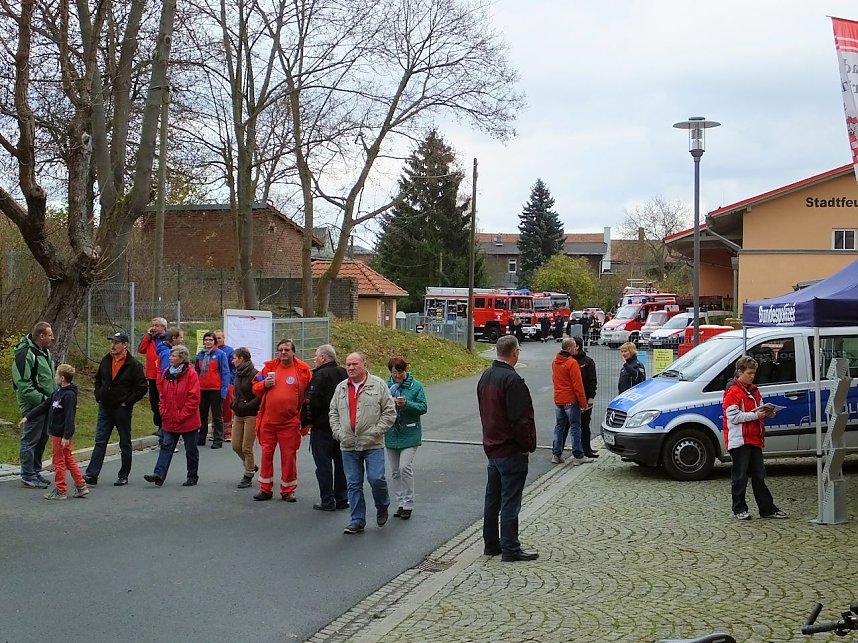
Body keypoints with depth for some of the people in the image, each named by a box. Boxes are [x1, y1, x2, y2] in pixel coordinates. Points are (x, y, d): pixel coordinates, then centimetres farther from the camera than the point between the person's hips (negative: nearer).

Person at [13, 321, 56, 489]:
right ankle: (28, 477, 2)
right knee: (30, 440, -4)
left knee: (42, 439, 14)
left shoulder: (45, 352, 15)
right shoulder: (25, 353, -15)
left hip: (45, 404, 9)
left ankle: (35, 472, 25)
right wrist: (41, 399, -21)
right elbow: (22, 384, -20)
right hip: (32, 405, -9)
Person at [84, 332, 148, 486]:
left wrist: (127, 402, -13)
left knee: (125, 443, 7)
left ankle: (123, 476, 15)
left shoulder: (133, 365, -11)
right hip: (105, 408, 5)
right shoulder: (106, 361, 7)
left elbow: (142, 387, -11)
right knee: (100, 442, 1)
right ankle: (92, 474, -1)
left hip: (122, 409, -5)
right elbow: (98, 379, 23)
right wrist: (99, 396, 11)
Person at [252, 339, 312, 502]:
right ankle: (265, 489, 19)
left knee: (289, 456, 4)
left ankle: (287, 491, 16)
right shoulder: (270, 366, 6)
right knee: (266, 454, 8)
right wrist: (264, 384, -9)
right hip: (268, 420, 3)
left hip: (290, 422, -3)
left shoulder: (302, 370, -1)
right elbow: (255, 388, 11)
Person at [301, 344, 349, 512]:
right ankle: (342, 499, 19)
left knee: (324, 464, -1)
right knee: (340, 463, 14)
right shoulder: (343, 373, 9)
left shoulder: (320, 375, -15)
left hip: (322, 427, -7)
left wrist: (306, 422, -8)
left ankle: (327, 501, 0)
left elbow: (311, 402, -20)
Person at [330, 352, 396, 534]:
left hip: (373, 445, -4)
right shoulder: (341, 388, 11)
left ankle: (382, 507, 18)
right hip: (348, 445, 4)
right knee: (353, 484, 6)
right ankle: (357, 521, 15)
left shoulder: (378, 385, -2)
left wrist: (375, 431, -10)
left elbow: (390, 412, -3)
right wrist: (338, 432, 2)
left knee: (376, 478, -11)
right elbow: (333, 412, 16)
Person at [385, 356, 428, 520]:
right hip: (391, 434, 4)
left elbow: (423, 407, -6)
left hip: (409, 434, -4)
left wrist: (407, 404, -22)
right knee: (395, 471, 9)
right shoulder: (386, 386, 2)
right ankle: (400, 504, 21)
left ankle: (408, 504, -1)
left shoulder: (415, 386, -3)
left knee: (405, 467, -13)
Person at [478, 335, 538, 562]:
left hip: (492, 447, 9)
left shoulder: (486, 377, 10)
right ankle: (510, 548, 0)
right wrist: (528, 444, -11)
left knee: (492, 498, 15)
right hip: (511, 450, -9)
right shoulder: (512, 380, -20)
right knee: (510, 500, -4)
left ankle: (491, 543, 22)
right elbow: (520, 418, -22)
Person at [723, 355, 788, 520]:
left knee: (759, 475, 12)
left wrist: (767, 413, 2)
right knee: (740, 476, -1)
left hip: (754, 439, 8)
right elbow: (733, 416, -18)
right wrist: (755, 415, -21)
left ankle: (767, 508, 16)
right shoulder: (733, 392, -11)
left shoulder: (753, 390, 15)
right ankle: (739, 509, 7)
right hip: (739, 441, -8)